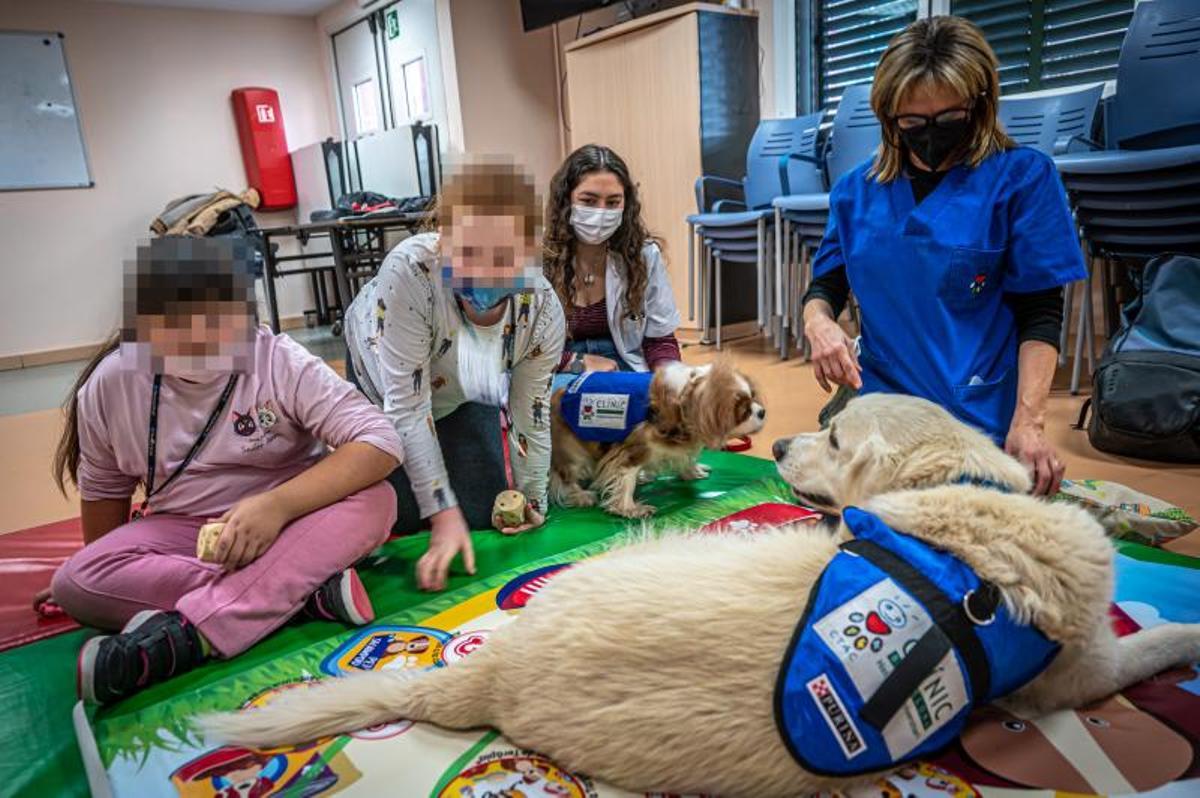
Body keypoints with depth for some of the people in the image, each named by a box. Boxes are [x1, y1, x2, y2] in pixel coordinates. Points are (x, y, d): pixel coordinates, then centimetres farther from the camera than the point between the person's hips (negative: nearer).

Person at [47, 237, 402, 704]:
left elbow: (380, 443, -26)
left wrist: (278, 503, -35)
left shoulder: (281, 362, -18)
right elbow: (103, 488, 7)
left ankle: (184, 636, -36)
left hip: (290, 522, -2)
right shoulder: (110, 385, -9)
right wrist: (107, 574, 18)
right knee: (74, 584, -24)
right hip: (182, 532, 3)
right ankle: (305, 588, -27)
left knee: (374, 499, -31)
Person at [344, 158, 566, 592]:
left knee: (482, 512, 2)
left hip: (462, 392, 2)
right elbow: (407, 406, -38)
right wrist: (443, 516, -36)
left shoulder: (543, 311, -33)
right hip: (383, 382, -2)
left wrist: (532, 501, -8)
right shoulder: (408, 271, -44)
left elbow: (530, 412, -18)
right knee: (399, 513, -2)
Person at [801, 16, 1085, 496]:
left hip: (981, 422, -3)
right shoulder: (857, 190, 5)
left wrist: (1027, 423, -17)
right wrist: (818, 322, -14)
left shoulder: (1021, 177, -5)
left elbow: (1040, 313, -7)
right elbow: (824, 287, 10)